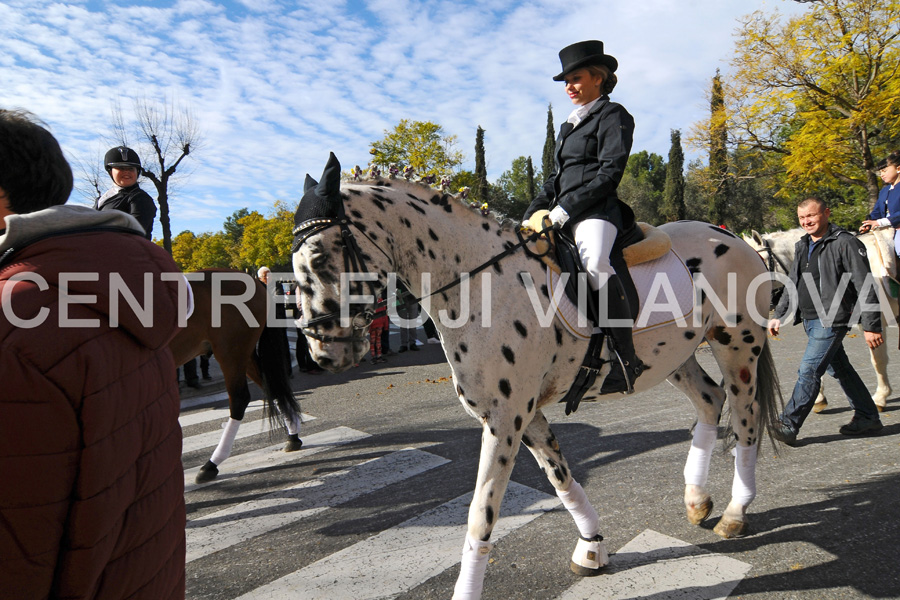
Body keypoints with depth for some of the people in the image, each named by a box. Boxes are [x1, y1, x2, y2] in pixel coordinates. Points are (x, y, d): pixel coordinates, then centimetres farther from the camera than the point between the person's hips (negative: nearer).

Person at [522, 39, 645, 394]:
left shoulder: (613, 116, 2)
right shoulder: (570, 125, 25)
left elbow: (609, 172, -11)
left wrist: (565, 210, -18)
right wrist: (531, 215, 11)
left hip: (596, 210, -9)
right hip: (563, 214, 9)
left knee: (595, 262, -37)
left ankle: (625, 360, -33)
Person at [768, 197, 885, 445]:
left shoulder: (846, 243, -11)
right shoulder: (802, 246, 13)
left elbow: (865, 288, -13)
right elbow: (792, 285, 20)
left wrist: (872, 326, -15)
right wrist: (779, 316, 14)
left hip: (830, 320, -9)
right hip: (809, 320, 9)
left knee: (809, 371, -10)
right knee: (839, 369, 17)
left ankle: (788, 426, -6)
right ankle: (868, 418, 32)